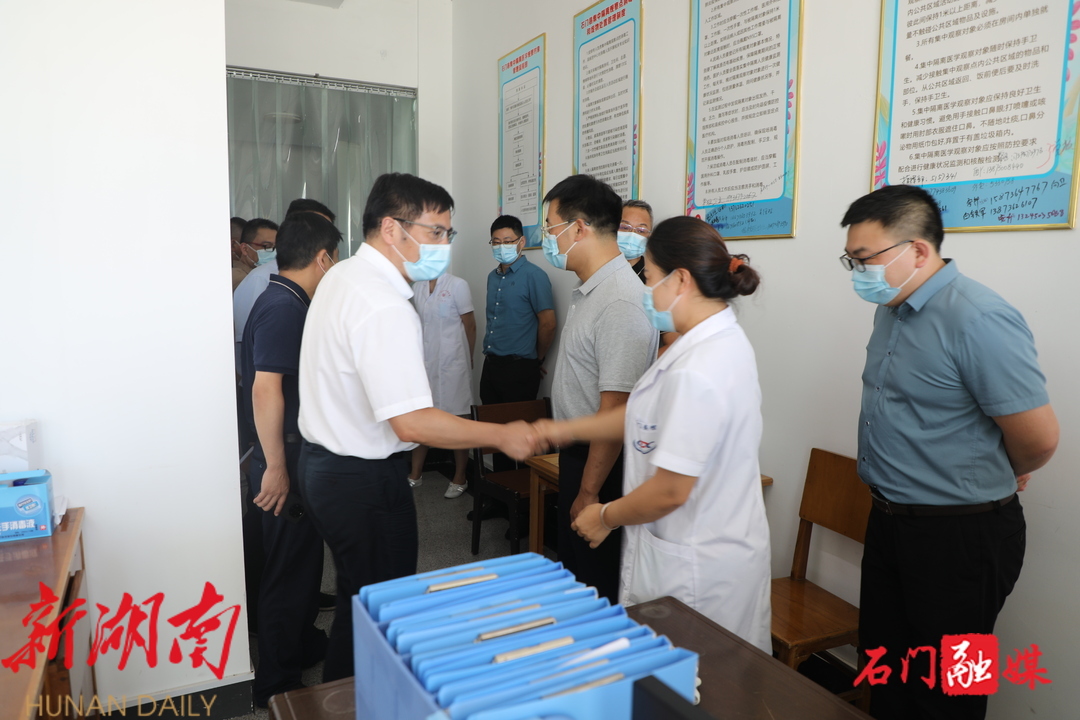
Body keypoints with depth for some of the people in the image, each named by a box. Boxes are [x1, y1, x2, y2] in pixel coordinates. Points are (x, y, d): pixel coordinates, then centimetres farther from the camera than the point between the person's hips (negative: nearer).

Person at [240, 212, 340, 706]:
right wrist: (275, 468, -23)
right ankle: (277, 684, 21)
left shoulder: (284, 302, 9)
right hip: (287, 461, -10)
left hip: (299, 455, 10)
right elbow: (265, 390, -27)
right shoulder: (284, 308, -21)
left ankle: (302, 643, 42)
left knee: (303, 557, 23)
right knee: (288, 568, 4)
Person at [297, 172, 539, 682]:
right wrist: (501, 436, -22)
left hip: (322, 463, 11)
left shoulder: (341, 277, 8)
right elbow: (412, 423, -31)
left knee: (357, 599, 25)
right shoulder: (384, 308, -26)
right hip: (364, 483, -11)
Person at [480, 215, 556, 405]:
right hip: (490, 365, 7)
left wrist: (538, 360, 0)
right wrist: (490, 355, 13)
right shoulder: (492, 277, 13)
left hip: (519, 368, -7)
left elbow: (548, 325, -11)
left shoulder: (534, 276, -9)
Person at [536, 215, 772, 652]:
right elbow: (648, 419, 11)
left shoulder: (696, 371, -30)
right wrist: (566, 430, 11)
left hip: (696, 570, -9)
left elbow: (671, 490, -26)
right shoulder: (721, 341, 4)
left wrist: (606, 516, -8)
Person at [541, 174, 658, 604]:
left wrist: (590, 493, -20)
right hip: (576, 451, 10)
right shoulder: (590, 289, 6)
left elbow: (615, 411, -26)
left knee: (596, 584, 8)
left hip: (600, 462, -10)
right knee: (573, 572, 25)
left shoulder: (620, 302, -26)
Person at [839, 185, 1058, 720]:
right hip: (889, 518, 8)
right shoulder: (892, 309, 5)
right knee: (884, 666, 21)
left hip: (961, 535, -8)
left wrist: (1000, 479, -1)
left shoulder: (978, 321, -23)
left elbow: (1038, 439, -21)